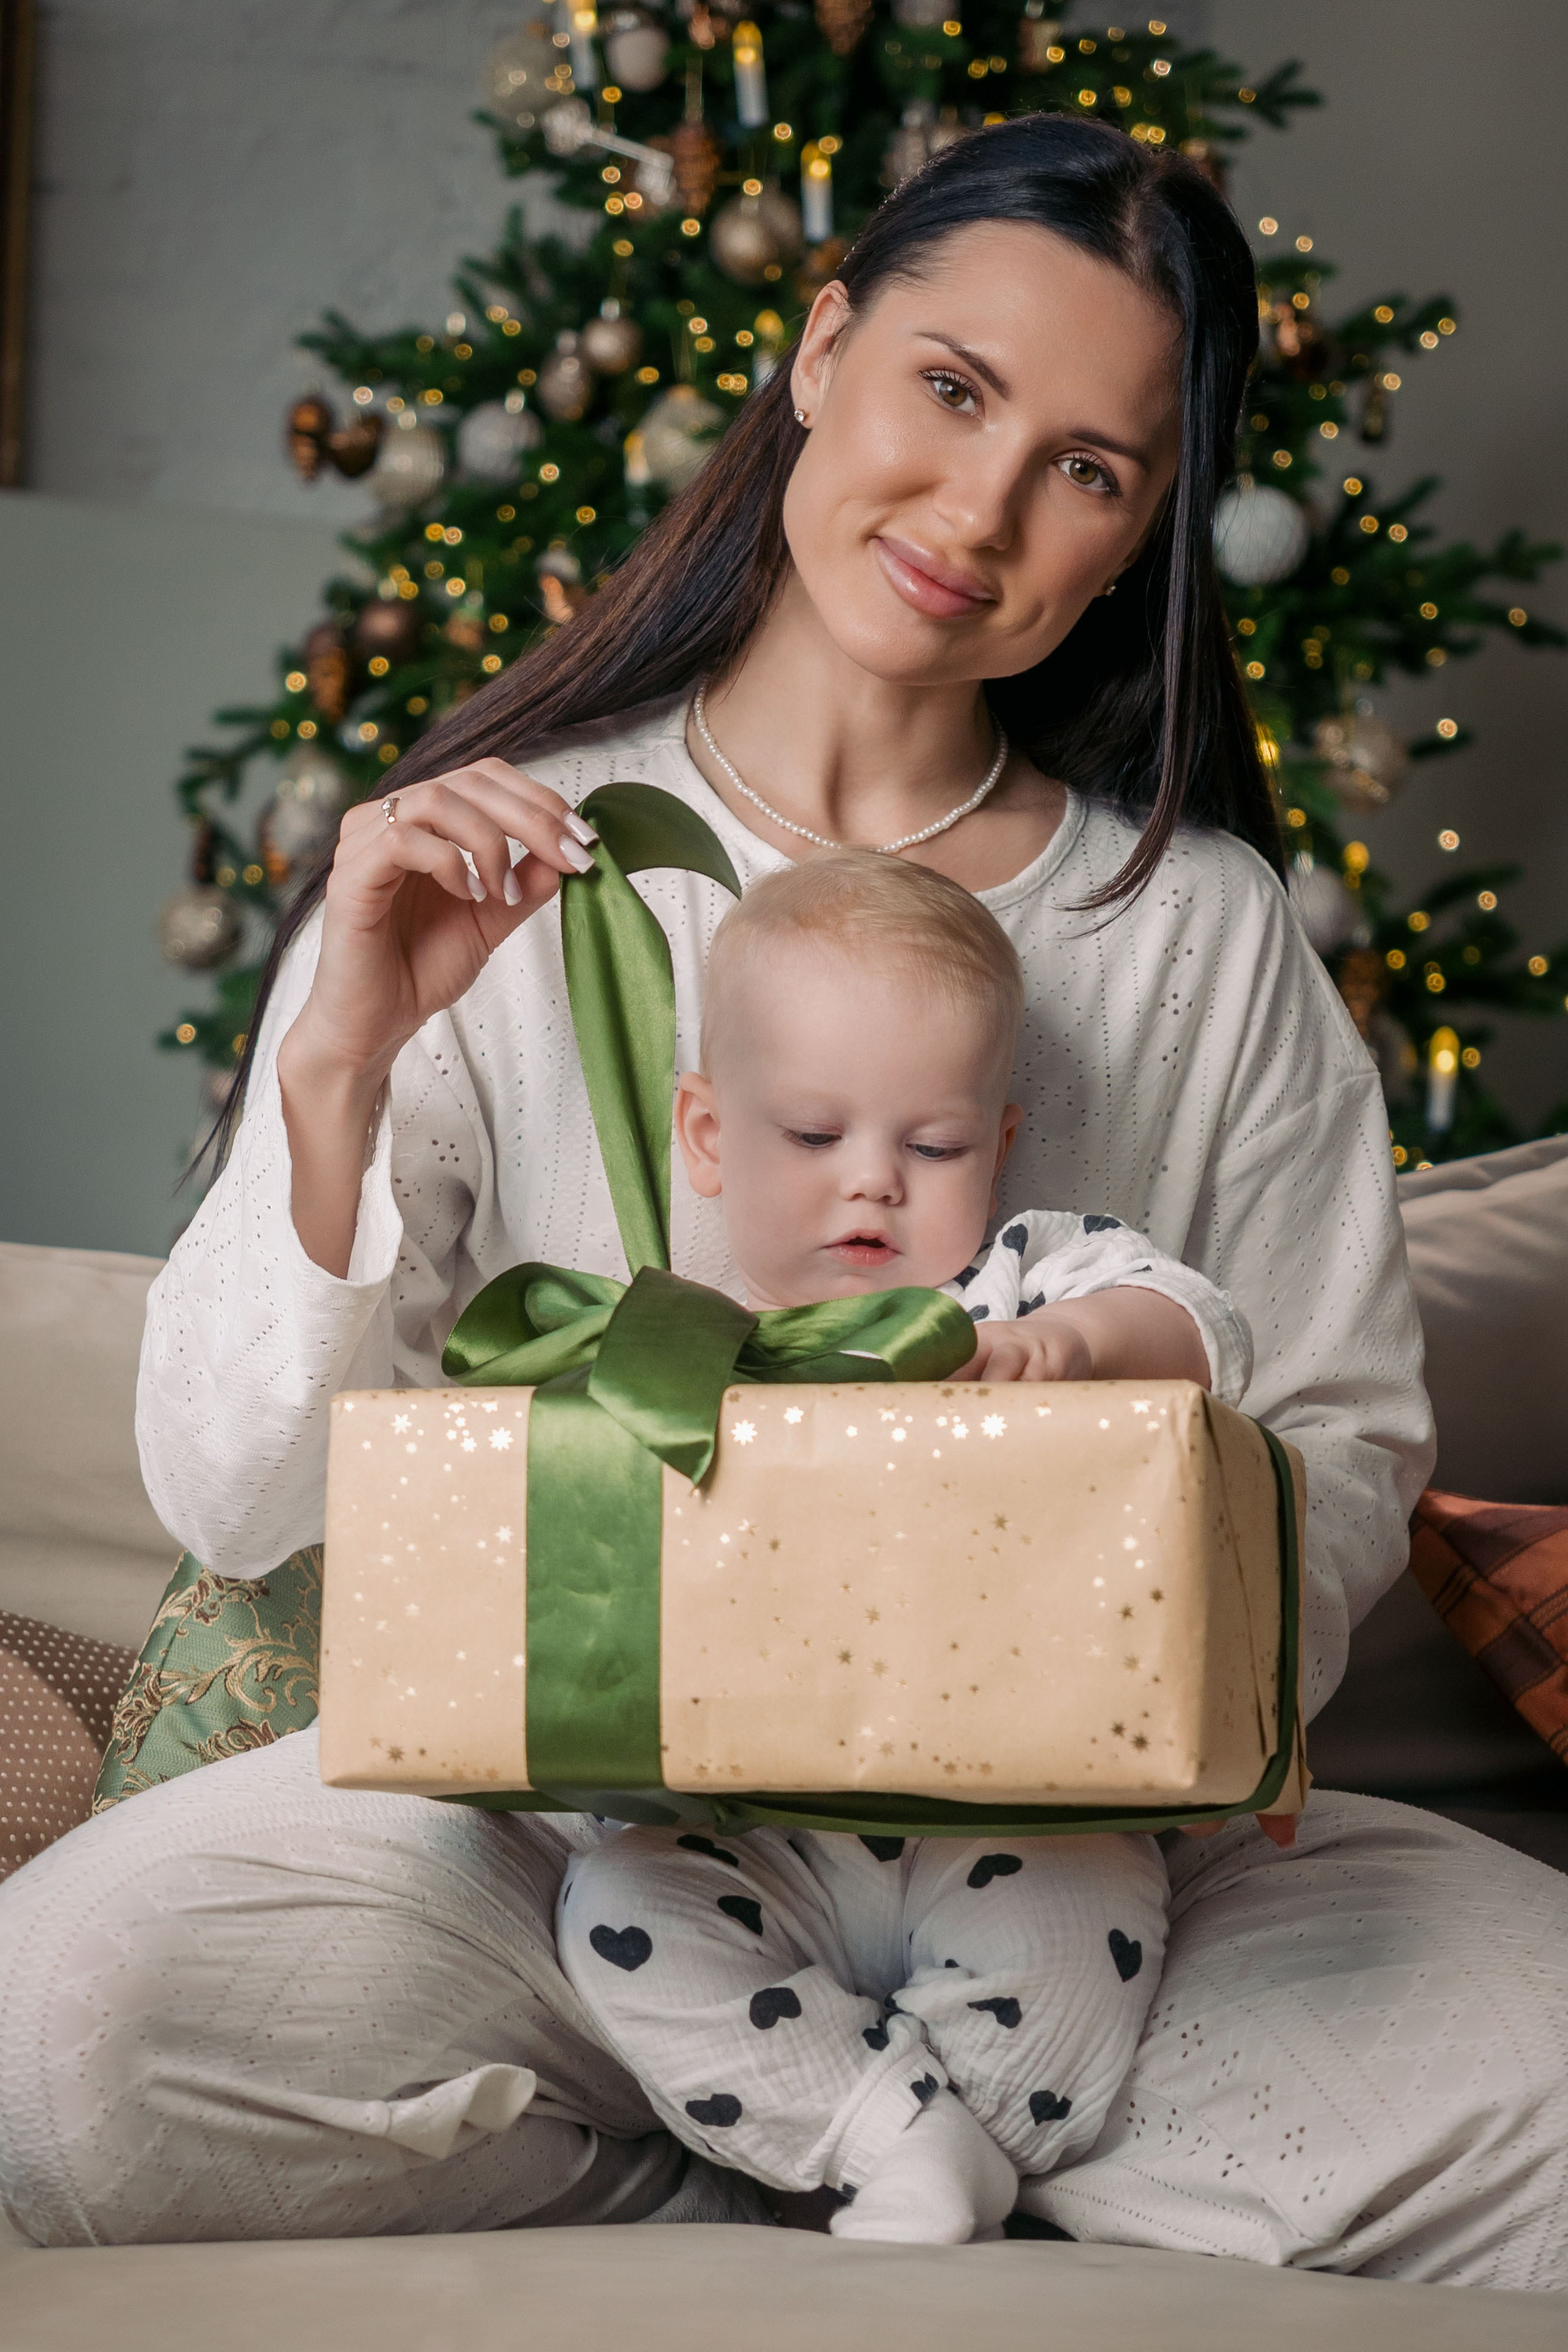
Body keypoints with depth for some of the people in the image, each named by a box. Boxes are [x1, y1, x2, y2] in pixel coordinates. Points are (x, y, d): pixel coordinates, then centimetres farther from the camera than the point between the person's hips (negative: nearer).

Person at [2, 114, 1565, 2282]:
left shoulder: (1209, 934, 5)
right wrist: (336, 1069, -19)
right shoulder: (504, 865, 1)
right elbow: (236, 1504, -3)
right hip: (549, 1809, 0)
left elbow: (1346, 1443, 9)